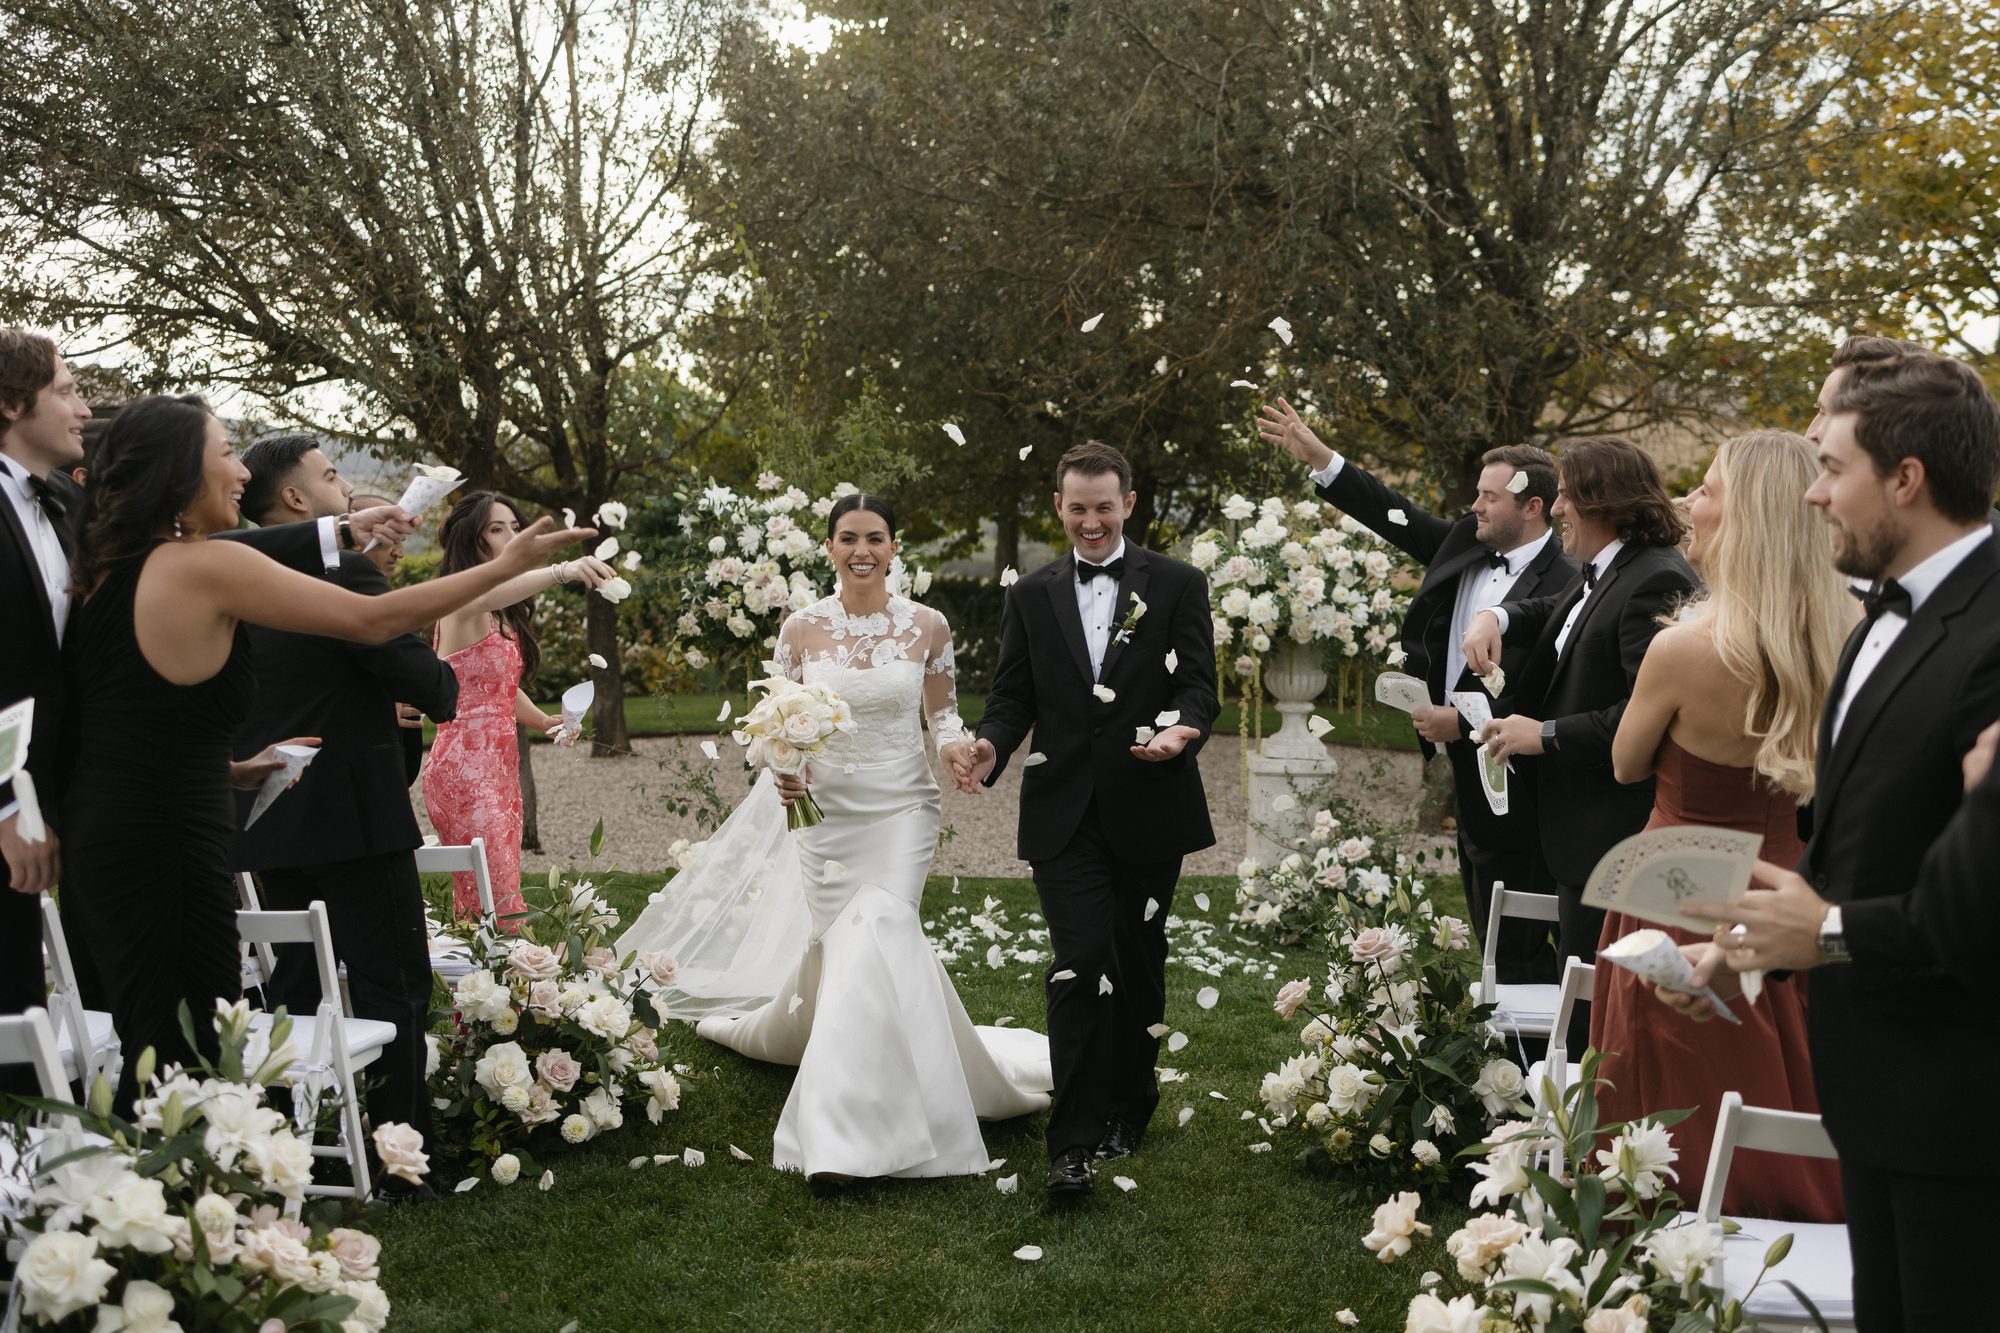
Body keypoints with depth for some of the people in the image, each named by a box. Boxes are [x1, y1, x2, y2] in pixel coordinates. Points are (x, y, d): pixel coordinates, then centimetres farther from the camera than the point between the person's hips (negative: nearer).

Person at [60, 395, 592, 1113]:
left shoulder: (109, 573, 11)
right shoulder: (207, 566, -13)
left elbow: (139, 733, 15)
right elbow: (374, 621, -10)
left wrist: (235, 771, 16)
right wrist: (503, 567, -2)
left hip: (101, 843, 9)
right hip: (166, 852, -9)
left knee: (154, 1056, 15)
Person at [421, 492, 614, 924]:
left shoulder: (506, 615, 17)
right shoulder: (462, 600, -10)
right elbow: (490, 595, -35)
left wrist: (544, 721, 6)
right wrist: (561, 571, -52)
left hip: (502, 767, 9)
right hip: (465, 767, -9)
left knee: (479, 906, 9)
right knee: (500, 907, -14)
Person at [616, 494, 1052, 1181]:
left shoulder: (927, 626, -3)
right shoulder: (802, 628, -2)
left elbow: (941, 713, 7)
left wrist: (957, 746, -15)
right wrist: (782, 768, -16)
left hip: (902, 812, -1)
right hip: (825, 809, 2)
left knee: (872, 943, -15)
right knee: (839, 945, 6)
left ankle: (844, 1134, -5)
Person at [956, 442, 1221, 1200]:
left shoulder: (1177, 587, 3)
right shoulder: (1031, 596, 9)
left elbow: (1197, 685, -4)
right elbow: (1012, 695, 7)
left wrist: (1180, 731, -26)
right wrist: (991, 746, -15)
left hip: (1150, 810, 0)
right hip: (1065, 814, 0)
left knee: (1139, 965, 13)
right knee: (1080, 965, -11)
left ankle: (1129, 1109, 33)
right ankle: (1074, 1144, -8)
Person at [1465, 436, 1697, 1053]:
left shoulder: (1657, 582, -19)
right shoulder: (1601, 574, 13)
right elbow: (1556, 612, 36)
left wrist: (1546, 735, -19)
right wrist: (1496, 617, 15)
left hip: (1614, 833, -11)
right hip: (1583, 826, 11)